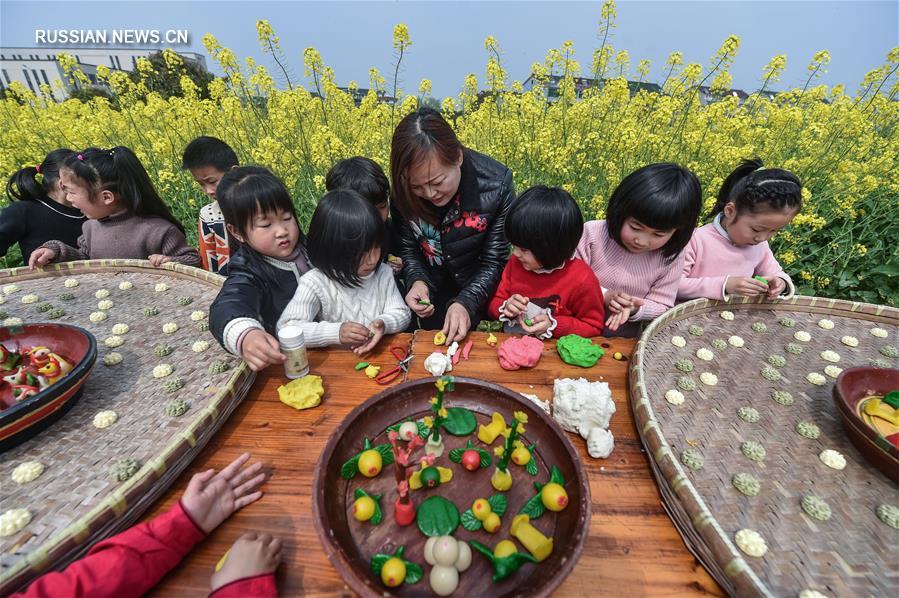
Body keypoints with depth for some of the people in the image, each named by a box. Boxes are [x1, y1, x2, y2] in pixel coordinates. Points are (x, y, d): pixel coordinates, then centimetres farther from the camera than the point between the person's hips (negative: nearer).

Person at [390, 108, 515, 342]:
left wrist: (466, 302, -33)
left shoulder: (497, 184, -27)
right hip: (430, 295, 2)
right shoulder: (404, 192, -21)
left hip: (478, 293, -1)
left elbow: (494, 261, -20)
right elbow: (406, 246, -7)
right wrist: (416, 280, -26)